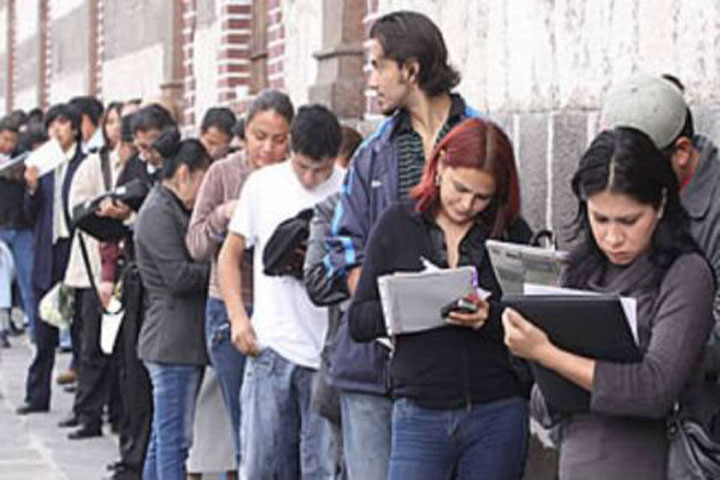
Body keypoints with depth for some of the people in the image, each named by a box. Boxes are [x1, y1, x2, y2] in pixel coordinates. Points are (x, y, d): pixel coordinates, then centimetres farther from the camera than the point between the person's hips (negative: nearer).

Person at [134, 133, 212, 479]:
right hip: (173, 342, -10)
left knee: (165, 436, 14)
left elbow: (193, 261, 20)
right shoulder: (159, 213, -13)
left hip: (183, 341, 10)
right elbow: (179, 276, -18)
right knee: (175, 438, -8)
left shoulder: (173, 211, 19)